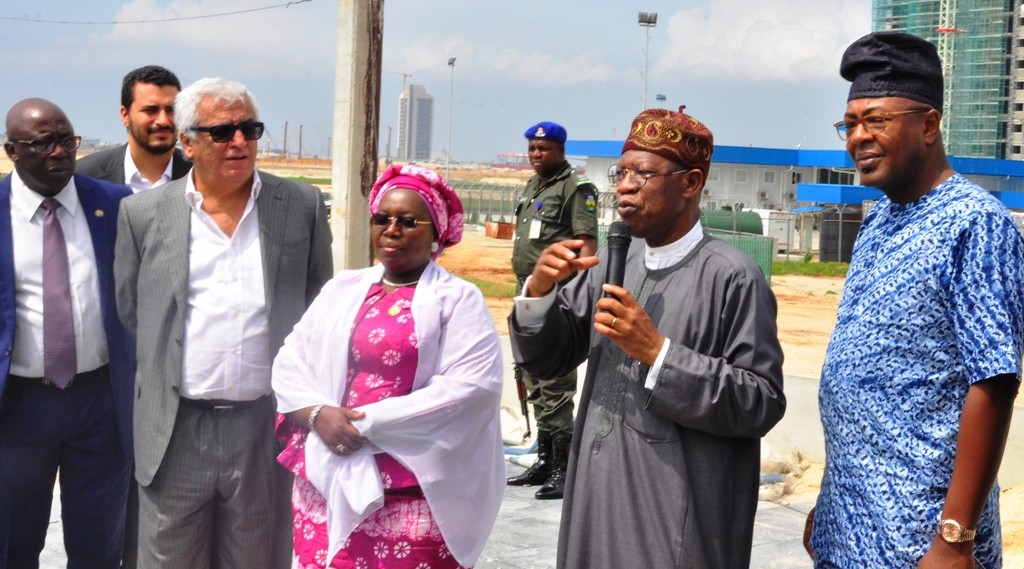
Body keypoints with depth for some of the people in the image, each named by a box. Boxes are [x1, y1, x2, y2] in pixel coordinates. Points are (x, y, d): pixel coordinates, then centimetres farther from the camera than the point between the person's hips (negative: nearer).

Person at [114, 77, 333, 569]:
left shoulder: (301, 207, 3)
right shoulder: (143, 214, 2)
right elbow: (129, 311, 11)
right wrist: (163, 374, 11)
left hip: (267, 429, 0)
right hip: (175, 430, 0)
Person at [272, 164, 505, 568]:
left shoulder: (458, 299, -2)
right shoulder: (343, 288, 14)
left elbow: (473, 387, -15)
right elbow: (290, 361, 12)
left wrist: (369, 423, -16)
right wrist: (317, 413, -10)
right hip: (327, 486, 5)